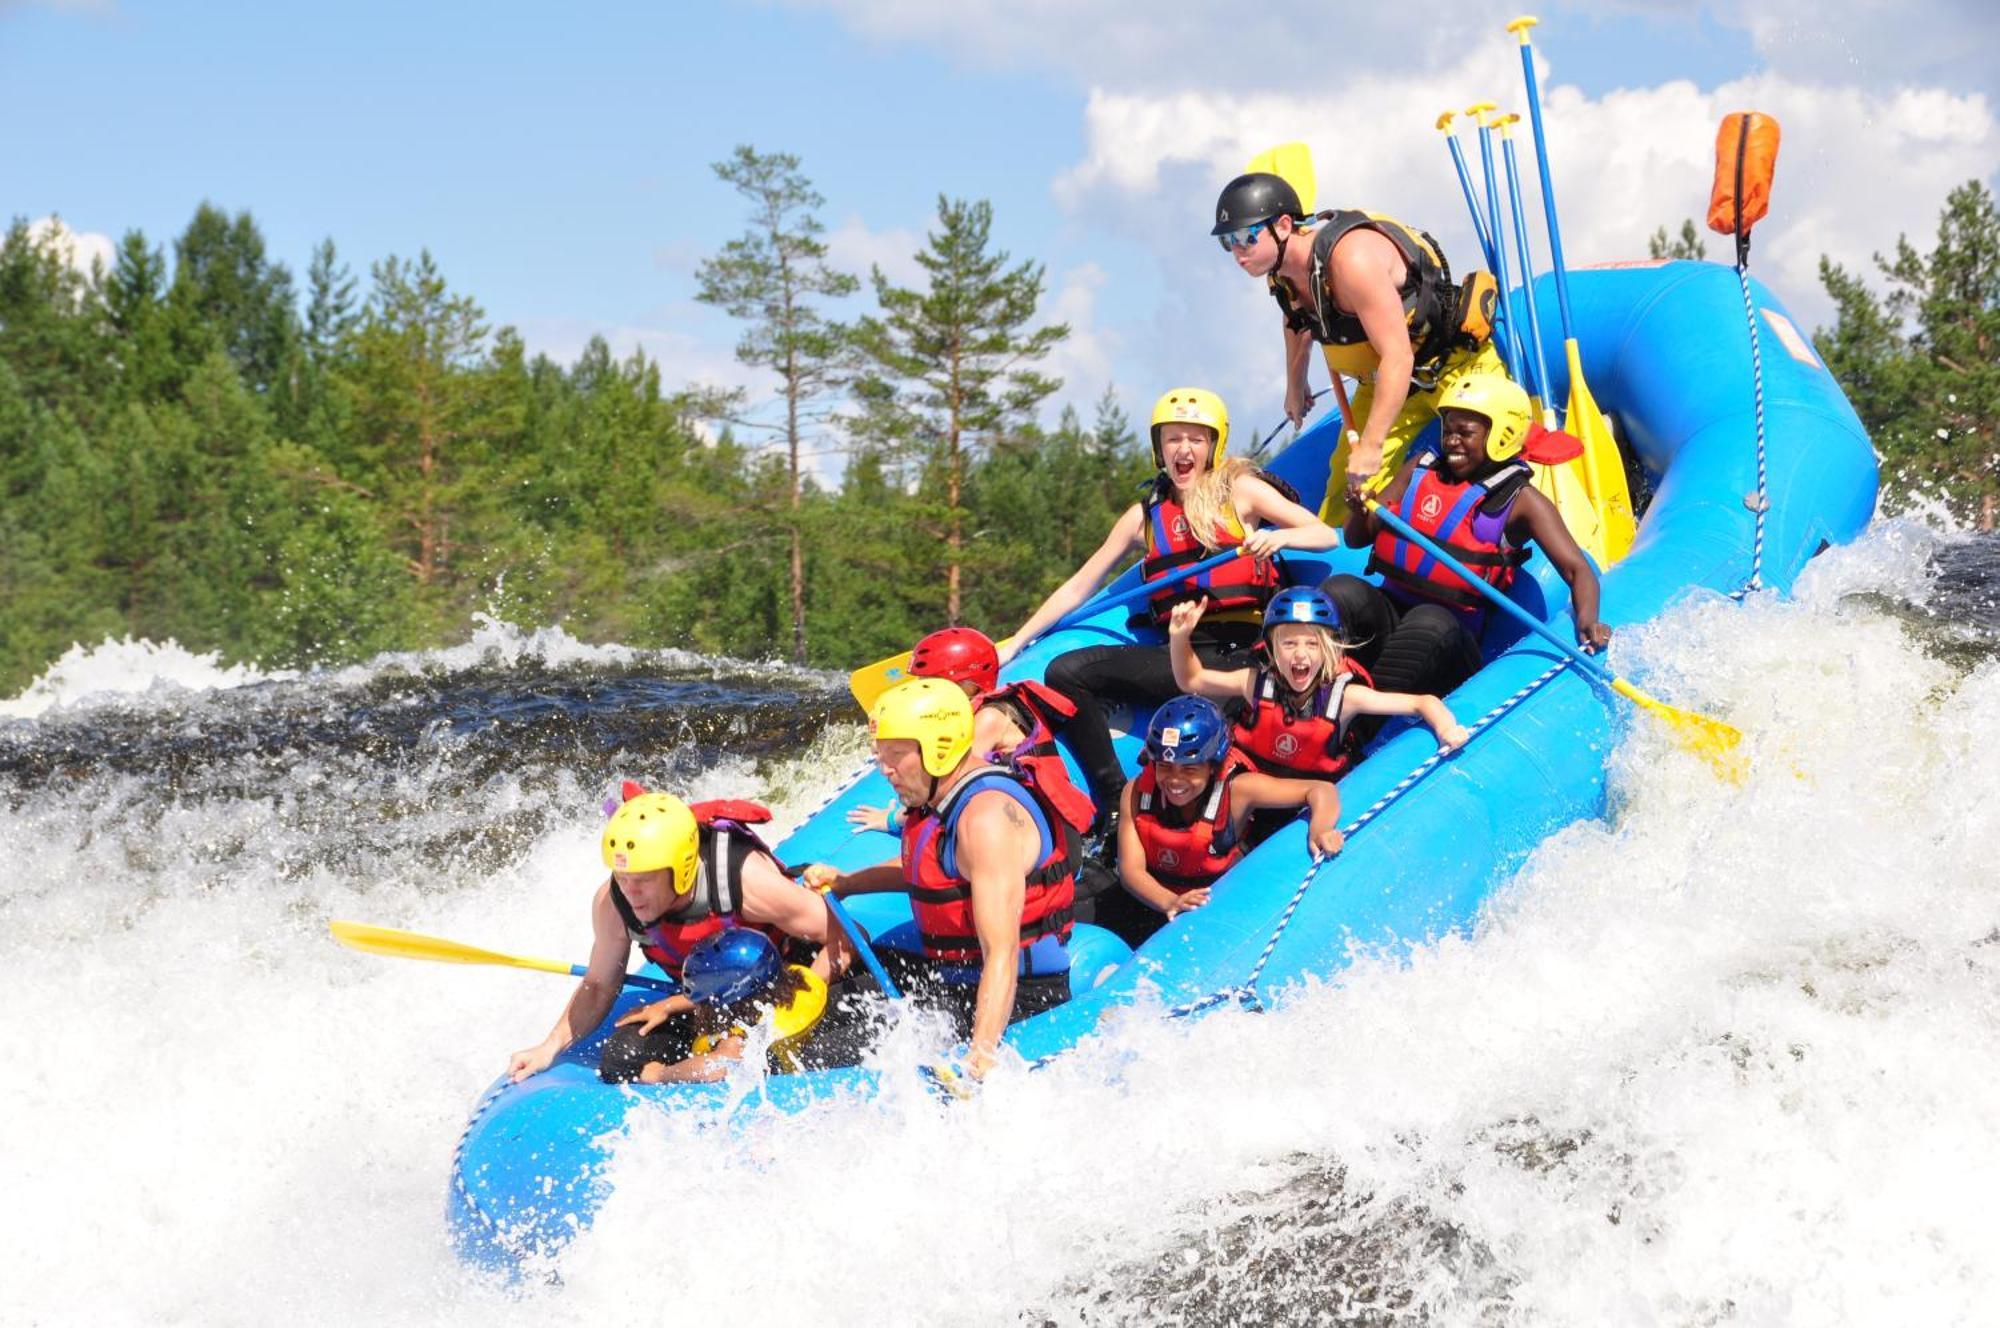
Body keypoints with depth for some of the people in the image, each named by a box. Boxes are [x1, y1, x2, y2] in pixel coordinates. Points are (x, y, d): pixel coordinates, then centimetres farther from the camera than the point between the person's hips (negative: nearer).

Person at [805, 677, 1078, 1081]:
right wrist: (843, 882, 22)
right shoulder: (937, 795, 6)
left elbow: (1002, 954, -34)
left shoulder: (987, 817, -25)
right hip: (952, 979, 11)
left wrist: (983, 1054, -43)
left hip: (1015, 1000, -11)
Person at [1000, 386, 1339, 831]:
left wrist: (1278, 537, -19)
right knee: (1067, 672, -14)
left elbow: (1327, 536, 2)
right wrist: (1014, 644, 15)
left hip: (1246, 649, -3)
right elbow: (1078, 587, 19)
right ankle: (1115, 808, -13)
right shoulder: (1146, 515, 16)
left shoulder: (1239, 490, 8)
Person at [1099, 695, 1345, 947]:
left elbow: (1320, 790, -17)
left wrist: (1320, 829, -41)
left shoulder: (1235, 790, -19)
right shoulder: (1136, 792, -12)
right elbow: (1131, 868, -18)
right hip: (1153, 903, 3)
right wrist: (1170, 903, -40)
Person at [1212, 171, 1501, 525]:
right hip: (1383, 378, 7)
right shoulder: (1281, 267, -8)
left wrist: (1371, 446, -34)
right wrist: (1295, 388, 29)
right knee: (1346, 491, -3)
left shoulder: (1352, 258, -33)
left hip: (1458, 361, -7)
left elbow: (1398, 357, -35)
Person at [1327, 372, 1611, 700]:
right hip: (1389, 610, 4)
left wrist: (1587, 621, -31)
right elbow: (1356, 538, 14)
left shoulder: (1519, 501, -2)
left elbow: (1577, 568, -11)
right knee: (1341, 590, -26)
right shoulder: (1420, 471, 10)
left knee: (1430, 623, -38)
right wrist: (1359, 506, -10)